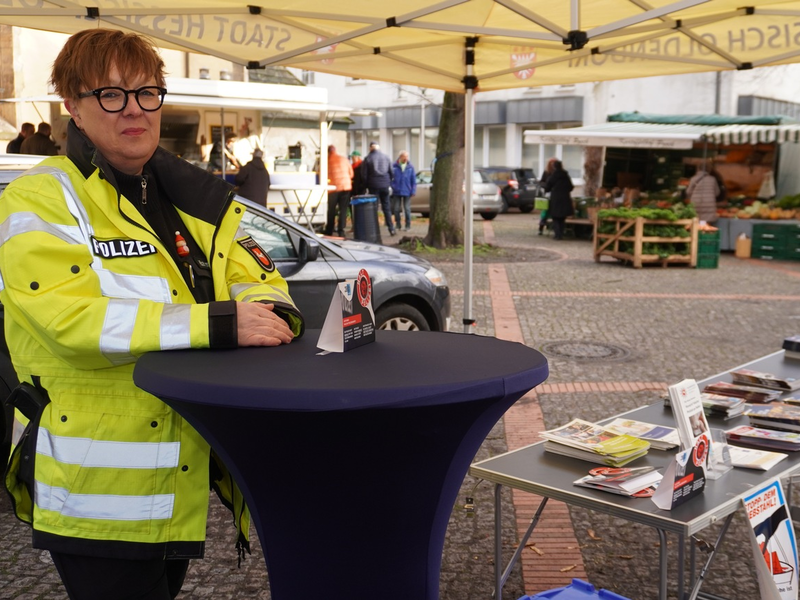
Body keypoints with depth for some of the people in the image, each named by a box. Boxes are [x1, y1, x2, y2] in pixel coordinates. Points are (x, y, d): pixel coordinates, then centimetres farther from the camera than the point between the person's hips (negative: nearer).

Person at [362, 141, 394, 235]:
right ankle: (391, 228, 5)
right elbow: (391, 172, 6)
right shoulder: (386, 157, 4)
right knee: (386, 207, 8)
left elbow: (364, 173, -5)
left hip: (373, 186, -3)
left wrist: (367, 184, 8)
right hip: (385, 185, 3)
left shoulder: (368, 158, -5)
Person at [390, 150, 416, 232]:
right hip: (397, 192, 0)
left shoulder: (410, 167, 2)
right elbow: (390, 177, 5)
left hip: (407, 192, 0)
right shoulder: (394, 166, -1)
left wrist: (413, 191, -2)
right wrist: (393, 186, -5)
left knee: (407, 209, 1)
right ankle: (397, 225, 16)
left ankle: (408, 226, 10)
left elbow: (413, 180, 3)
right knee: (396, 209, 4)